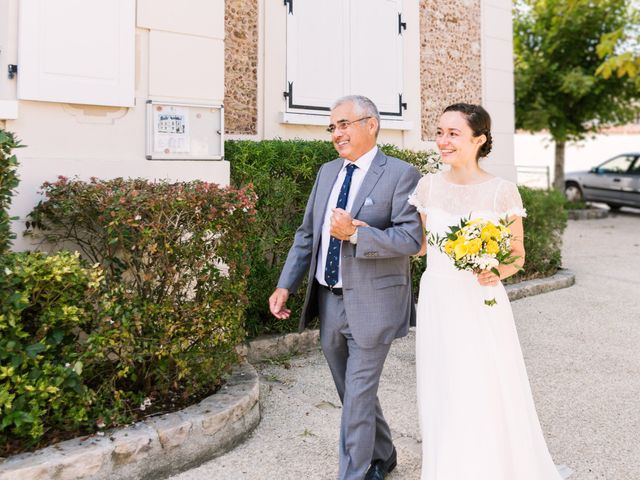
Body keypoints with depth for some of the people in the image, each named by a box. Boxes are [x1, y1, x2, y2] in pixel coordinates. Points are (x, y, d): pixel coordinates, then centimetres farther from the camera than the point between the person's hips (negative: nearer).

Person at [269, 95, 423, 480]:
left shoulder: (401, 174, -9)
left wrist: (355, 234, -25)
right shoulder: (327, 172, 10)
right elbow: (307, 234, 12)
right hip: (329, 302, 7)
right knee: (354, 392, 20)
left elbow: (411, 238, -17)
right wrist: (286, 285, 6)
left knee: (358, 396, 0)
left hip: (371, 305, -7)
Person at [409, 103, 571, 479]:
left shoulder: (503, 191, -7)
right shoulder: (428, 186, 1)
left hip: (481, 304, -3)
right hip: (437, 303, 3)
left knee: (487, 399, 2)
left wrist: (498, 271, -20)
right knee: (442, 399, 13)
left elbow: (518, 255, 0)